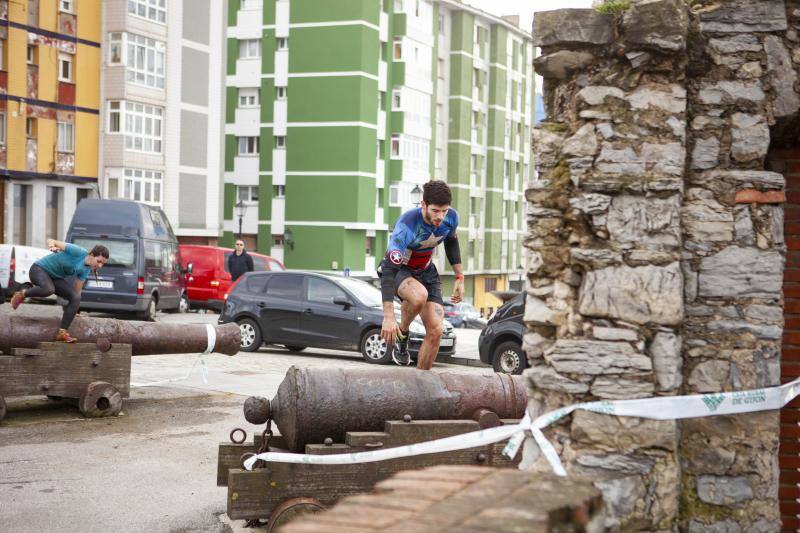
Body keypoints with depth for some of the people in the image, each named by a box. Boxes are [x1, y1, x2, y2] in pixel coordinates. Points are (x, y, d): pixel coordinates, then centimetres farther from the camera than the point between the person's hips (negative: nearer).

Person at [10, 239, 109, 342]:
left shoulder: (85, 270, -4)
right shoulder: (78, 252, -24)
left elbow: (77, 290, 5)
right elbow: (51, 240, -21)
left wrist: (74, 310, 4)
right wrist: (52, 245, -44)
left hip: (55, 278, 7)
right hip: (39, 269, -7)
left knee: (76, 298, -15)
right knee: (48, 289, -40)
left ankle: (62, 332, -15)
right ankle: (22, 295, -10)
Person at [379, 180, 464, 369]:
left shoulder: (451, 217, -17)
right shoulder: (406, 226, -35)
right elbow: (388, 270, -39)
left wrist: (459, 278, 7)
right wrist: (388, 317, -46)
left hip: (426, 271, 5)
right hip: (397, 269, -5)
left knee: (435, 331, -10)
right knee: (419, 295, -39)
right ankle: (401, 335, -10)